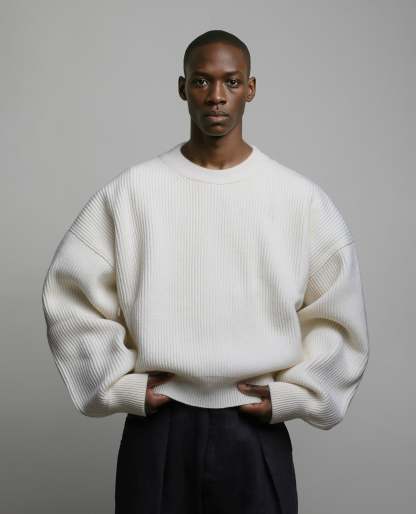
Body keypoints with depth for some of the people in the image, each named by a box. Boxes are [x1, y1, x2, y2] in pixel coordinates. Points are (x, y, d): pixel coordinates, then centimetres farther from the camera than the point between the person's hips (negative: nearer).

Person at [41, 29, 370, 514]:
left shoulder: (301, 198, -3)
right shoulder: (131, 190, -4)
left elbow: (336, 316, 3)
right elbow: (72, 295, 0)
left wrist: (291, 394, -4)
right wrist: (121, 386, -4)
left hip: (255, 431, 0)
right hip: (157, 427, 0)